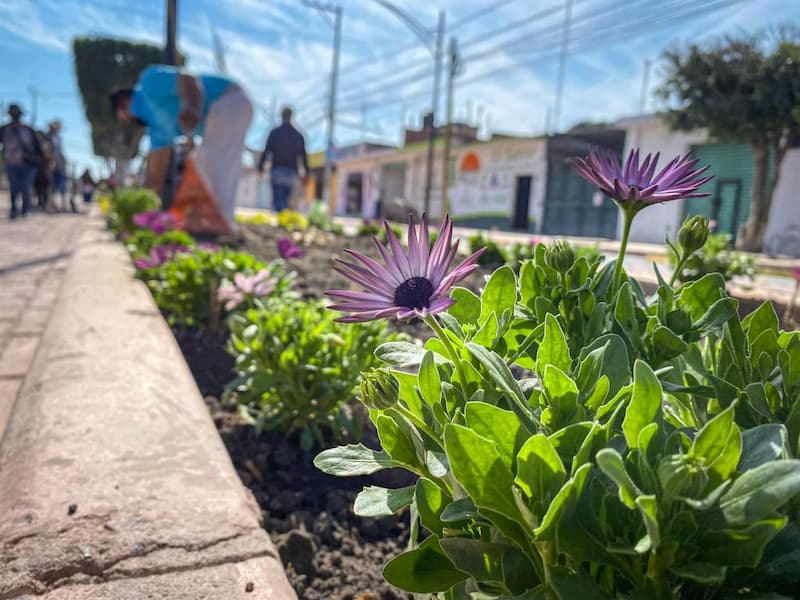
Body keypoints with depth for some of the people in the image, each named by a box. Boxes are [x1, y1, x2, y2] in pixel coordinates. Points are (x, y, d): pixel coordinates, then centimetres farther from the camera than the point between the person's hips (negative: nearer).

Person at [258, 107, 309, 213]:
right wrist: (306, 171, 17)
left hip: (277, 171, -3)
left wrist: (260, 166, 6)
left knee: (278, 200, -6)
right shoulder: (298, 135, 9)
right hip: (292, 173, 3)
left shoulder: (274, 133, 2)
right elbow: (303, 155, 9)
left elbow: (266, 151, -2)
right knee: (285, 200, 11)